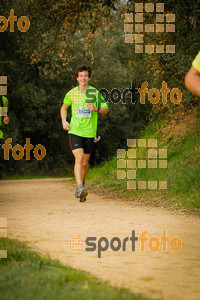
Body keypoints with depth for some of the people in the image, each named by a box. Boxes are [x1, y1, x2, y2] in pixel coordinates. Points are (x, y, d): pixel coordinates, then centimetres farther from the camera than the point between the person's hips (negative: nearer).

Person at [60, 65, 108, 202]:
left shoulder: (95, 93, 1)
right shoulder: (71, 93, 4)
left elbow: (106, 109, 7)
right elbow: (64, 107, 21)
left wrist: (96, 109, -14)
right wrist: (64, 121, 4)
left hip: (89, 132, 1)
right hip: (75, 131, -1)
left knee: (85, 162, 8)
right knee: (79, 158, -18)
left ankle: (82, 181, 37)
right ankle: (80, 188, -25)